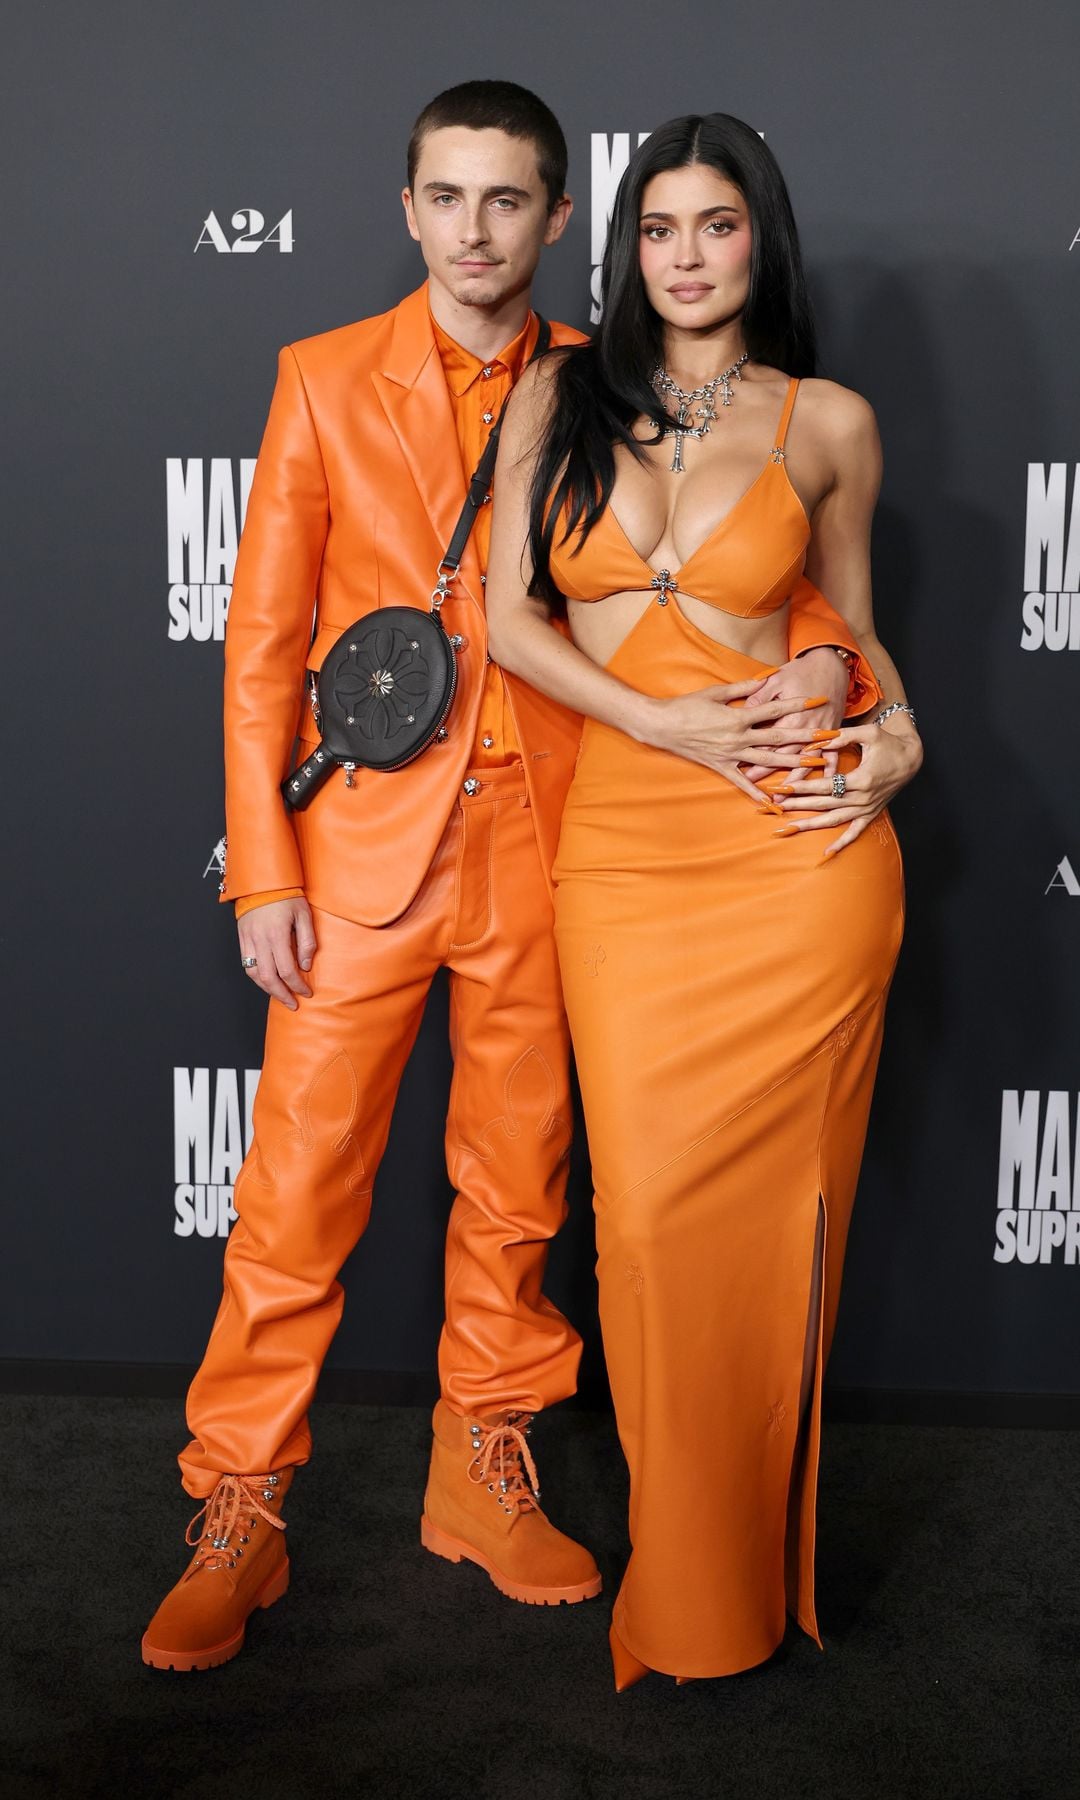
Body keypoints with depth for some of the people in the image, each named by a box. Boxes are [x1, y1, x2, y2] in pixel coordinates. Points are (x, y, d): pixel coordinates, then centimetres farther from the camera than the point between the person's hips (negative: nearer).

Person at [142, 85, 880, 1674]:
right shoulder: (325, 380, 3)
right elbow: (263, 635, 0)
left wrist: (818, 642, -13)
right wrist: (261, 871, -6)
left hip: (535, 842, 2)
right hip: (363, 840, -1)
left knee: (516, 1183, 11)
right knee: (299, 1189, 2)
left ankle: (484, 1474, 30)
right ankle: (241, 1515, 18)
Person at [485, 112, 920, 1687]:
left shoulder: (828, 423, 8)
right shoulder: (559, 398, 9)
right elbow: (512, 616, 3)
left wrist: (896, 734, -2)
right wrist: (666, 723, -9)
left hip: (801, 847, -1)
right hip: (623, 843, 1)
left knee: (771, 1203, 3)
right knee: (647, 1207, 0)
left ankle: (757, 1570, 24)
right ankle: (683, 1574, 21)